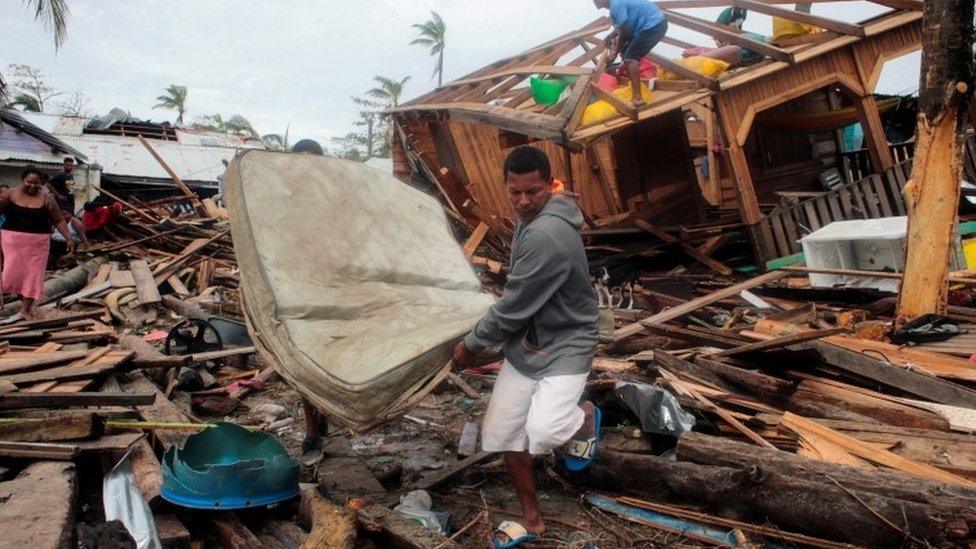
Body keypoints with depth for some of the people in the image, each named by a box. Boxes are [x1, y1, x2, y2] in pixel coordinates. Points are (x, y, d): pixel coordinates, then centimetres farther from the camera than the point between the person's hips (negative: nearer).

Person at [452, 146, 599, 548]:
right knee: (503, 434, 9)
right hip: (525, 345, 9)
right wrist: (486, 337, 11)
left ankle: (585, 416, 10)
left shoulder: (546, 235, -26)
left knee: (542, 431, -27)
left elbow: (513, 306, -22)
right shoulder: (531, 220, 5)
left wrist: (471, 344, -10)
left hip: (564, 346, -9)